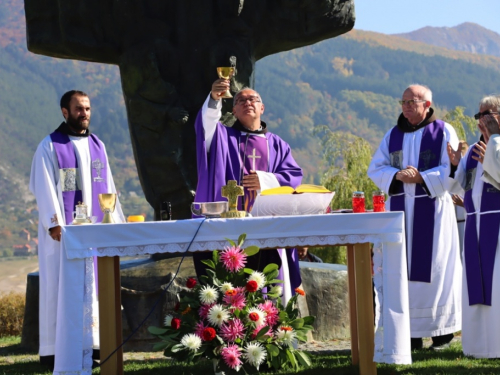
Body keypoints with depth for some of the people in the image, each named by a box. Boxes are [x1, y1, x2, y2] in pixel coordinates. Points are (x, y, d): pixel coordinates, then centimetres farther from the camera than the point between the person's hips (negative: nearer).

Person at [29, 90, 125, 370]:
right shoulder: (50, 147, -3)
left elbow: (107, 186, 16)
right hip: (63, 229, -5)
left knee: (93, 284, 4)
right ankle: (53, 350, -1)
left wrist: (116, 221, 10)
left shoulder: (97, 146, 14)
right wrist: (54, 222, -20)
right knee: (59, 286, -4)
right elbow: (44, 188, -10)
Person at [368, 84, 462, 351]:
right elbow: (375, 169, 9)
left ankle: (442, 330, 0)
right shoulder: (393, 135, 14)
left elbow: (451, 170, -6)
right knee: (403, 269, -1)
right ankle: (411, 333, 1)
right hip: (399, 209, 4)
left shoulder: (443, 132, 2)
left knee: (434, 267, -5)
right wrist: (397, 176, -11)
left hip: (433, 210, -4)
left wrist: (421, 177, -18)